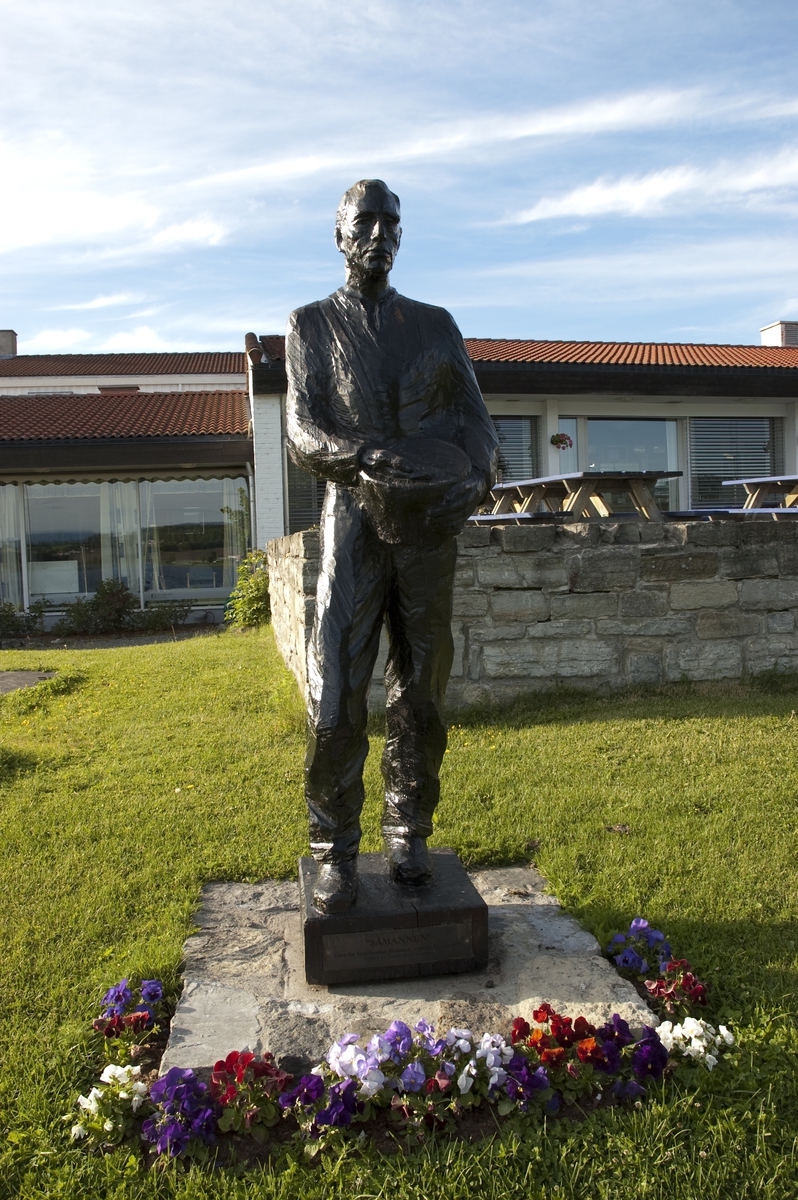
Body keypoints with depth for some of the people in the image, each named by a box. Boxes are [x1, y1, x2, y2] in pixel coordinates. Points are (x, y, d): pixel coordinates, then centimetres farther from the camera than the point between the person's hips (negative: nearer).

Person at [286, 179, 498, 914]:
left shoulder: (436, 325, 13)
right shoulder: (311, 325, 8)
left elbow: (476, 424, 3)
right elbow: (304, 434, -6)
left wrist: (474, 481, -21)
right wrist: (366, 456, -29)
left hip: (429, 530, 2)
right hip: (354, 524, -2)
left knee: (420, 693, 5)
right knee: (337, 697, -8)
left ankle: (408, 835, 20)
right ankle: (335, 854, 7)